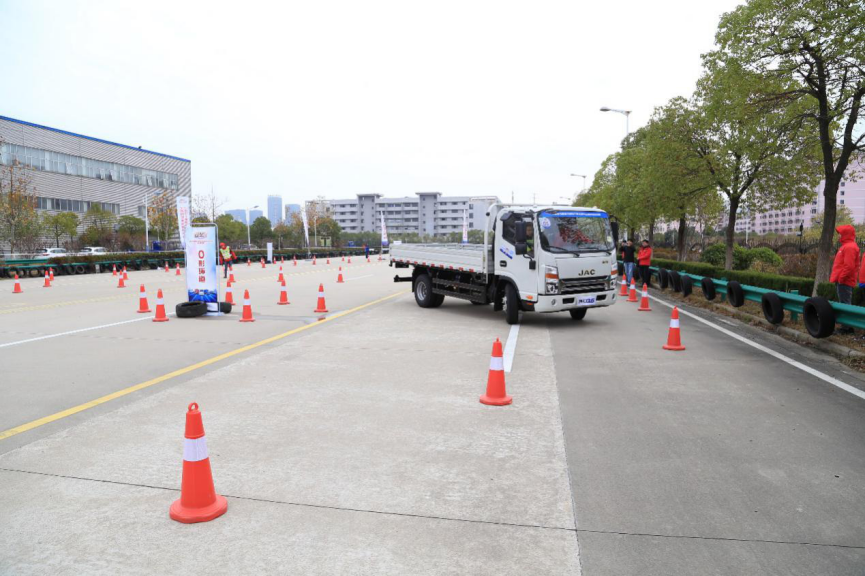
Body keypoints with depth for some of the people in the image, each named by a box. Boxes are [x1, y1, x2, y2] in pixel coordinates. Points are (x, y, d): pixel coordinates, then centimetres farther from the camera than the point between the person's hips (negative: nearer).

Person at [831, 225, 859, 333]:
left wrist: (841, 278, -19)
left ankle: (847, 328, -8)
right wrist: (837, 278, 19)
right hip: (843, 281, 11)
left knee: (845, 304, -9)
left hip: (844, 282, -11)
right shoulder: (847, 246, 18)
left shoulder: (849, 247, -14)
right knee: (845, 304, 13)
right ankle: (847, 327, 18)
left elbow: (849, 266, -23)